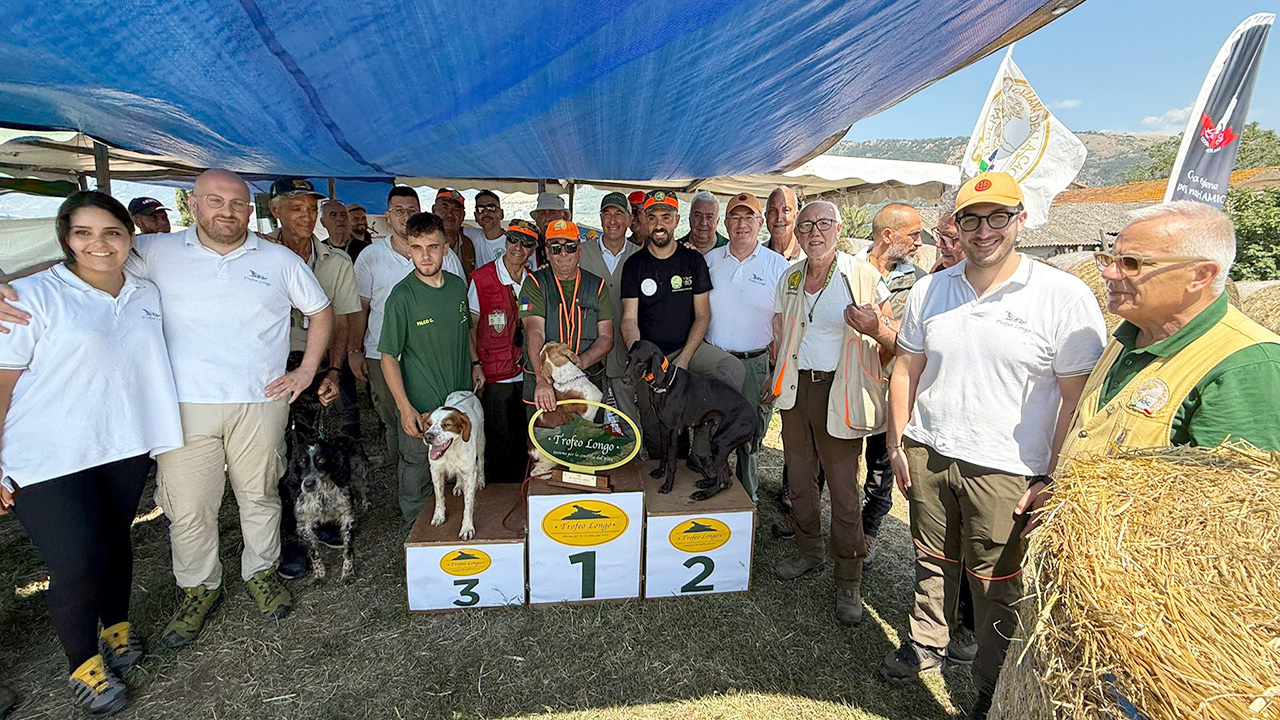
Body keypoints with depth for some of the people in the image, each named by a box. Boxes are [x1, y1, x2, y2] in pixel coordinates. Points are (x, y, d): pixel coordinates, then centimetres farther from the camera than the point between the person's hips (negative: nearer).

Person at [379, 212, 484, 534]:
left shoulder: (458, 286, 2)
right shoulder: (402, 296, -14)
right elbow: (389, 356, -12)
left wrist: (475, 364, 12)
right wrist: (405, 407, -17)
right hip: (421, 409, -5)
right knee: (417, 480, 9)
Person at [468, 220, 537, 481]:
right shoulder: (481, 278, -6)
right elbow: (470, 326, -2)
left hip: (527, 374, 4)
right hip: (494, 377, -4)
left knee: (524, 442, 13)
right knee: (497, 444, 5)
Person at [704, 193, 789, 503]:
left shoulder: (777, 265, 0)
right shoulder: (709, 260, 7)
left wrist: (778, 371, -6)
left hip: (756, 365, -2)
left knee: (750, 440, 8)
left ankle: (747, 500, 26)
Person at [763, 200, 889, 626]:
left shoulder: (861, 275, -4)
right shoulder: (790, 278, 10)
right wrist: (776, 379, 11)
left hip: (839, 391, -4)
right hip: (796, 387, 5)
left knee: (843, 489, -1)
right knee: (799, 478, 14)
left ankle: (848, 581, 14)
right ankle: (809, 551, 35)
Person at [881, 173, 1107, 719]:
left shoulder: (1065, 297, -9)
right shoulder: (929, 290, 3)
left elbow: (1078, 397, -8)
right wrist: (897, 445, 8)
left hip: (1003, 469, -3)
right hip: (927, 454, 4)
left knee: (996, 586, 10)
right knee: (932, 561, 19)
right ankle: (926, 644, 41)